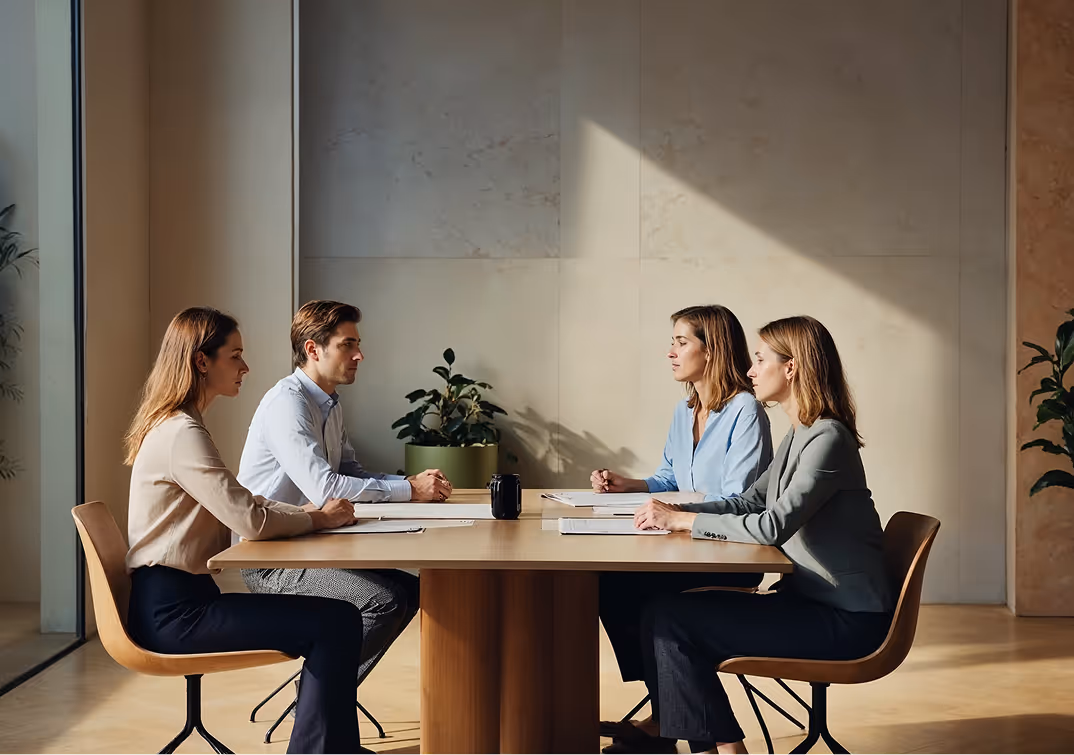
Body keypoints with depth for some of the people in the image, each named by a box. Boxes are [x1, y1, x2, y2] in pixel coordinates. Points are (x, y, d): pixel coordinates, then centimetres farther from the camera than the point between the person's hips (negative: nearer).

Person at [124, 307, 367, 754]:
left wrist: (314, 513, 4)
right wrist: (319, 520, -5)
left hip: (179, 599, 10)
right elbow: (250, 521, -23)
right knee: (335, 624, -18)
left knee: (337, 621, 2)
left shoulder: (176, 426, 16)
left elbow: (242, 504, 18)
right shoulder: (181, 434, -17)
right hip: (172, 611, -10)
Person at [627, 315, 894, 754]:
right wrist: (674, 513, -1)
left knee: (672, 620, -15)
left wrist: (683, 520, -19)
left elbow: (774, 526, -26)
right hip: (813, 600, 9)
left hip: (845, 619, -9)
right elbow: (750, 501, 15)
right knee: (665, 610, -1)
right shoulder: (799, 434, 13)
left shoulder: (827, 438, -18)